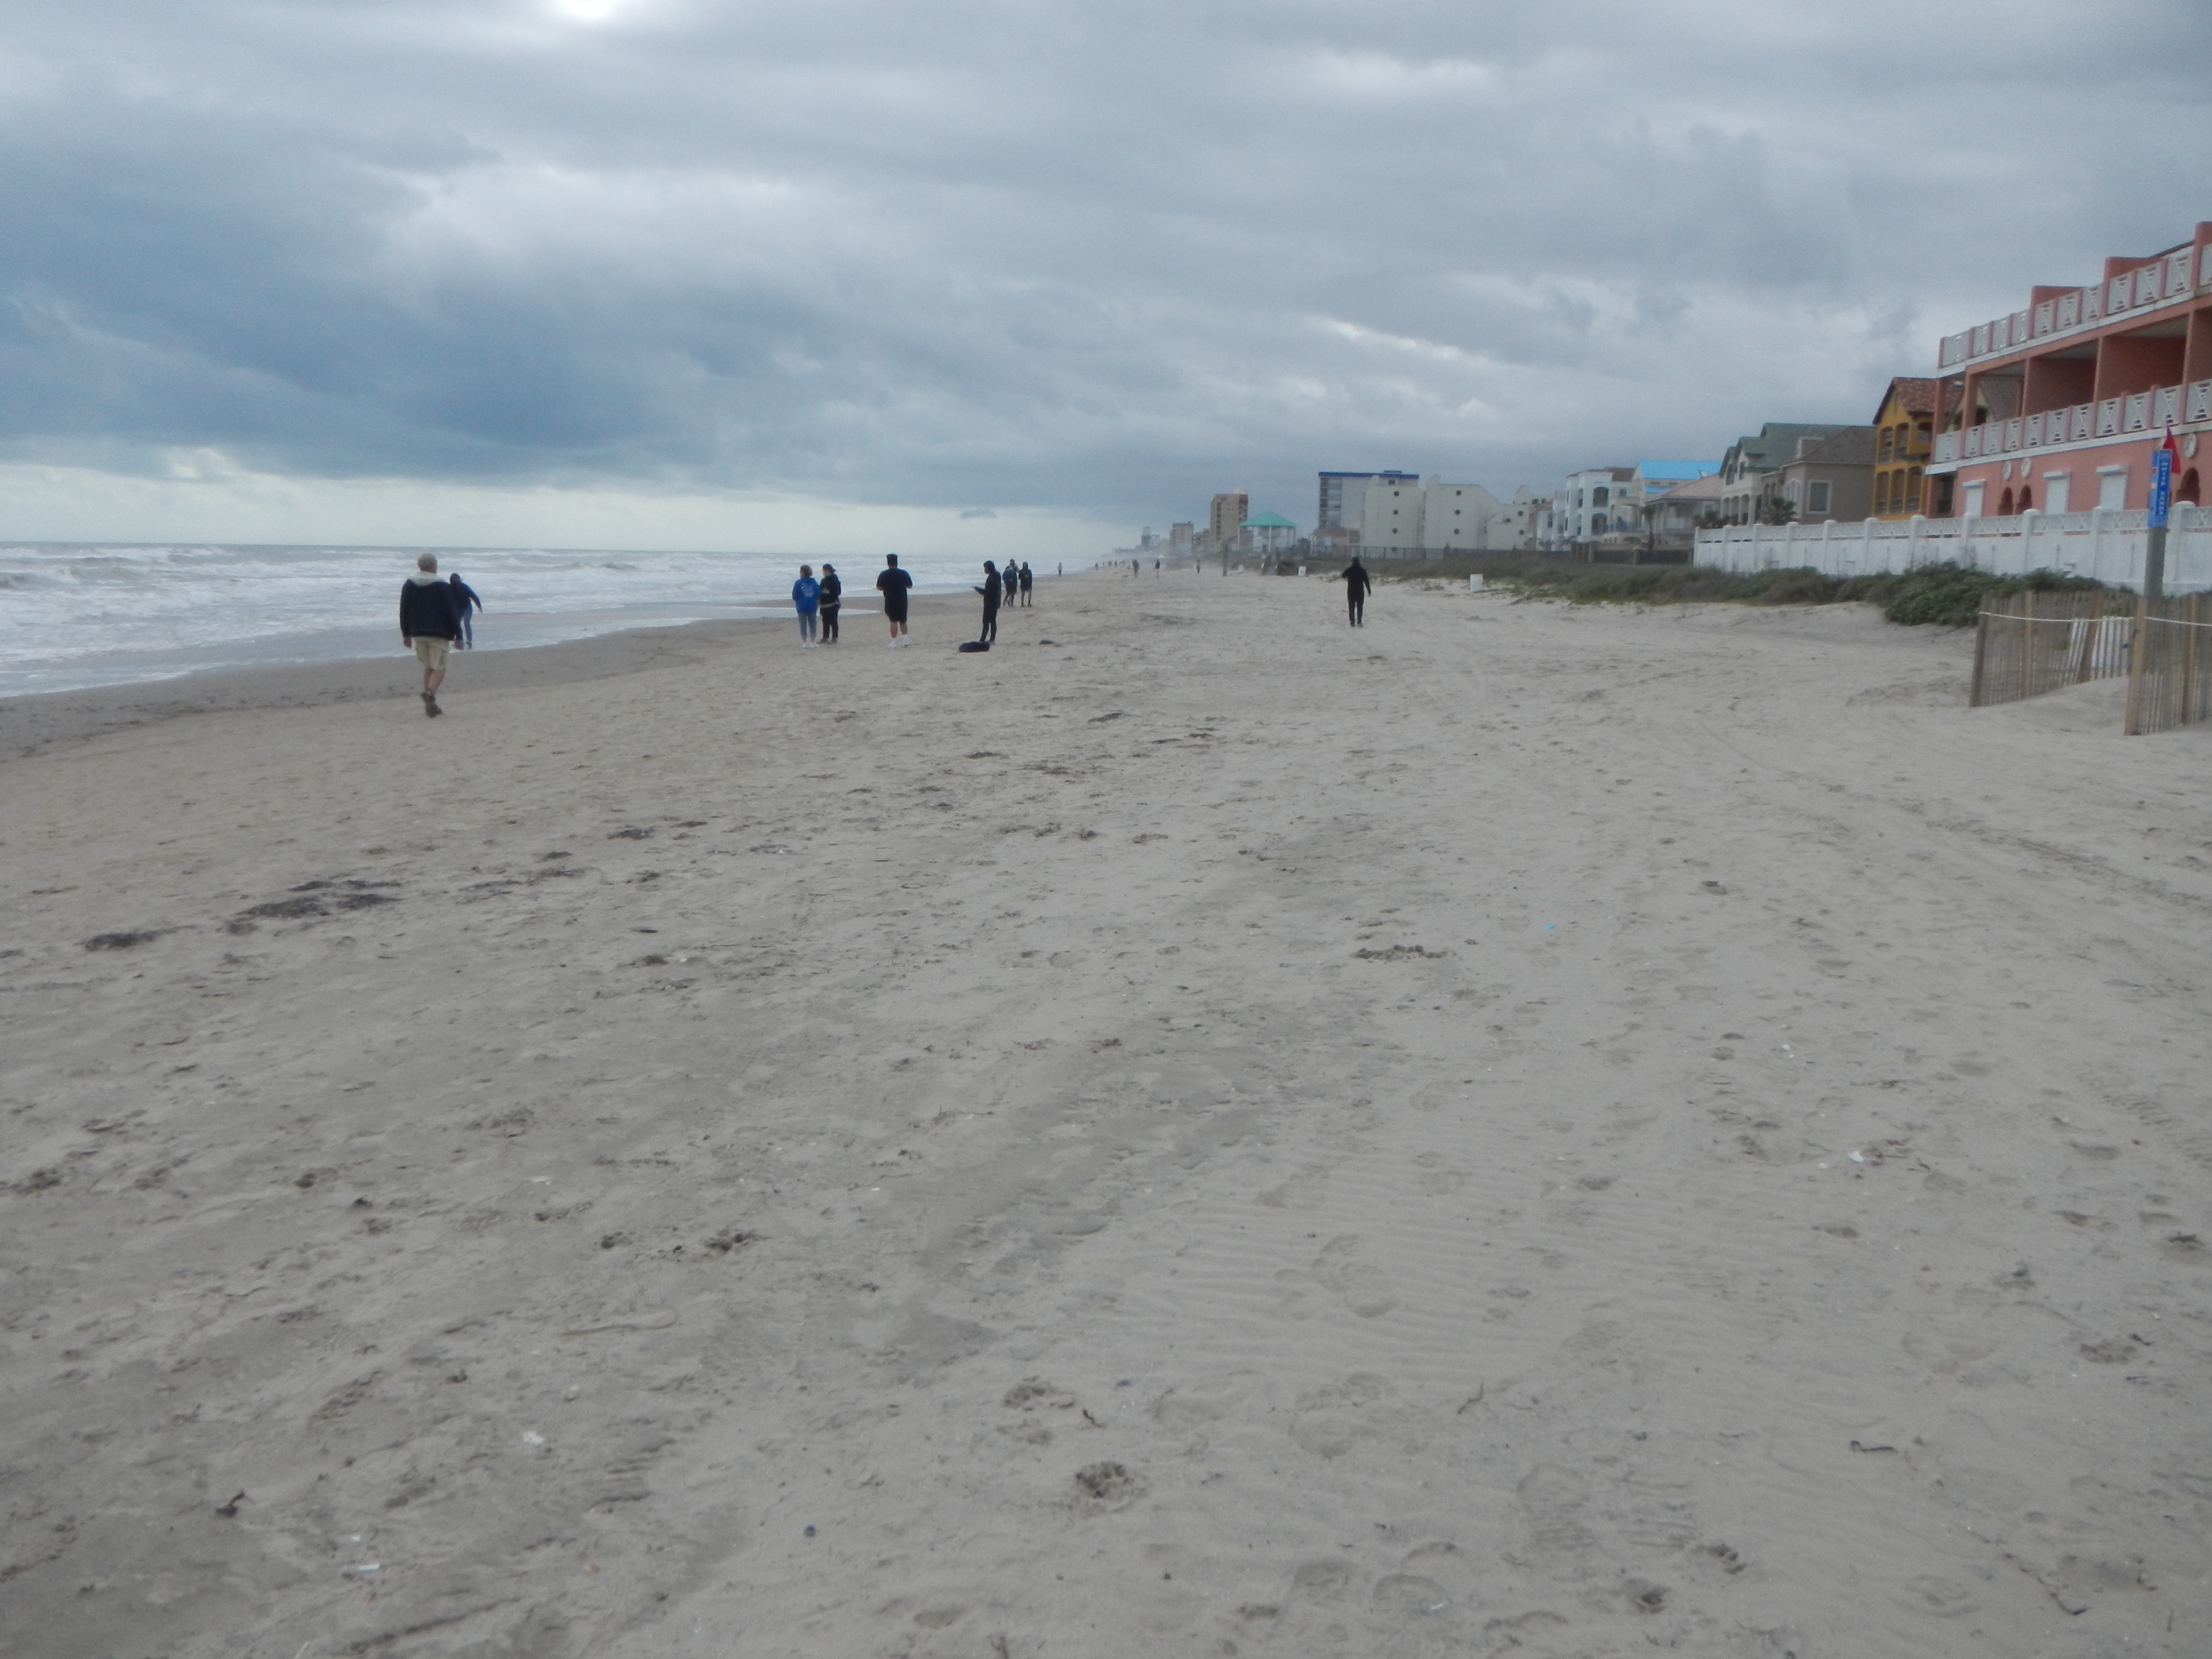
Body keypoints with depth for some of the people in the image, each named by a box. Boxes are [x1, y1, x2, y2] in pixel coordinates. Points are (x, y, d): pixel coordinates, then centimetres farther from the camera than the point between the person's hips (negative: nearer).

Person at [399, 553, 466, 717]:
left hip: (418, 633, 5)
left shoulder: (409, 585, 8)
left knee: (428, 667, 15)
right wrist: (458, 635, -2)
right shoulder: (442, 587, -7)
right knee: (439, 668, -2)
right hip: (439, 634, -5)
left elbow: (404, 612, 13)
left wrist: (406, 634, 20)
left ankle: (430, 704, 12)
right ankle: (430, 693, -30)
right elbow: (452, 613, -7)